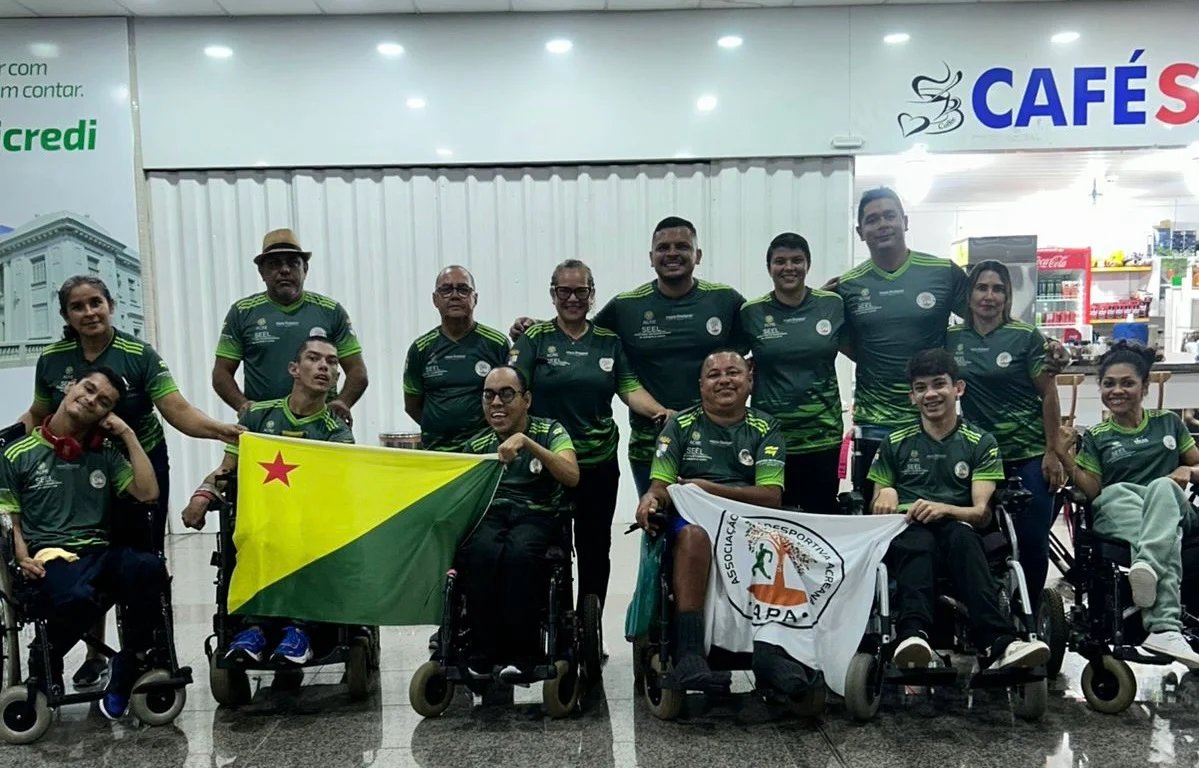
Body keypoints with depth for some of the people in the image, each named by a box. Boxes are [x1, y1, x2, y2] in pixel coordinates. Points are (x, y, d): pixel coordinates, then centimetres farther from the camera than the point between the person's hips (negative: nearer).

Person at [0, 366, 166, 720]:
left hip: (101, 552, 3)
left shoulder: (105, 454, 15)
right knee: (78, 598, -39)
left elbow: (148, 493, 1)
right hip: (51, 556, -3)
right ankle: (45, 659, -2)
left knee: (148, 567, -34)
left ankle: (125, 670, -13)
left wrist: (128, 434, 3)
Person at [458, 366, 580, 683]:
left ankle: (520, 654, -22)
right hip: (489, 515, 2)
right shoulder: (476, 445, 16)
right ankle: (483, 652, -18)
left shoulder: (550, 432, 8)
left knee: (520, 552, -37)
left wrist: (526, 441, -20)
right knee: (483, 551, -35)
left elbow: (572, 477, -10)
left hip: (537, 516, -2)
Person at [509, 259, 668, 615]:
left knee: (595, 549, 11)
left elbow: (631, 389, 0)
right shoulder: (535, 338, 0)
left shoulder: (609, 341, 7)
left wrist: (665, 414, -18)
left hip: (599, 462, 3)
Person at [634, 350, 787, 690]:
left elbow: (771, 496, 1)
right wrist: (651, 498, -18)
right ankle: (689, 653, -43)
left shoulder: (765, 429, 13)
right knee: (694, 535, -37)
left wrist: (707, 487, -9)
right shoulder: (680, 425, 14)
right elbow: (660, 486, 7)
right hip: (691, 517, -1)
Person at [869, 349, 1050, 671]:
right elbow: (875, 507, 18)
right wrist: (885, 494, -7)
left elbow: (982, 512, 2)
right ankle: (912, 635, -61)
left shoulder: (981, 444, 13)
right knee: (920, 540, -38)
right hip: (907, 533, 0)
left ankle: (998, 644, -53)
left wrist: (944, 509, -19)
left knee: (960, 534, -37)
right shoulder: (895, 443, 16)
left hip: (957, 532, 0)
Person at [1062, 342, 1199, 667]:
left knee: (1162, 485, -35)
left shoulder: (1169, 423, 18)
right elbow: (1092, 490, 4)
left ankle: (1147, 566, -60)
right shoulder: (1096, 437, 14)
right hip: (1116, 517, -1)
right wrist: (1064, 455, -9)